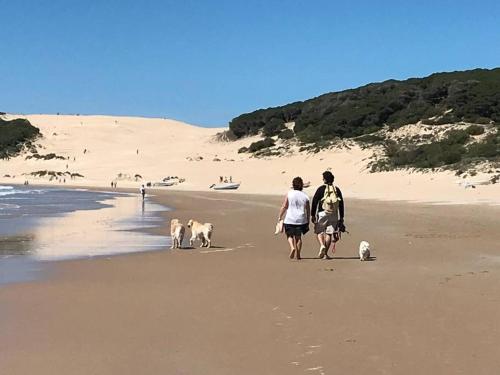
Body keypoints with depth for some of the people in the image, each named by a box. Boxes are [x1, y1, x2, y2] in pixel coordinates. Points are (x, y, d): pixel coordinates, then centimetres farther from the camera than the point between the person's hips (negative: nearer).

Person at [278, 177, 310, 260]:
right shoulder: (305, 196, 2)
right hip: (301, 219, 2)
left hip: (290, 219, -2)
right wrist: (308, 220, 15)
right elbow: (308, 210, 6)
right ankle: (298, 255, 10)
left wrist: (279, 217, 2)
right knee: (298, 237, 11)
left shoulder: (289, 194, -5)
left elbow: (284, 207, -6)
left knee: (290, 235, 11)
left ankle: (292, 247, -14)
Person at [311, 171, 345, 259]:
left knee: (319, 231, 9)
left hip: (322, 213, -3)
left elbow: (314, 202, -4)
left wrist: (312, 215, 3)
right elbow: (341, 204, 9)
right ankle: (325, 253, 6)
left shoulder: (321, 189, -3)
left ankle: (322, 245, -18)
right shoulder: (337, 190, 7)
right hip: (334, 215, 3)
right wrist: (341, 217, 14)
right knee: (329, 233, 6)